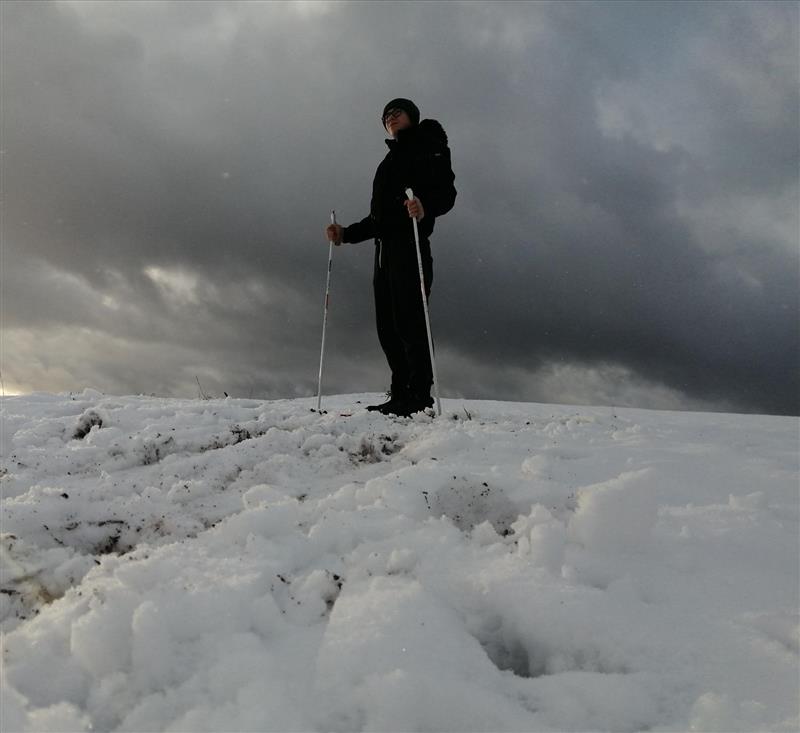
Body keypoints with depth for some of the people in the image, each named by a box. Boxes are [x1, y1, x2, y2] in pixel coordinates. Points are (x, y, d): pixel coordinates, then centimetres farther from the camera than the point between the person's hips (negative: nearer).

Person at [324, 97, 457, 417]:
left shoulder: (428, 148, 8)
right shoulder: (389, 161, 32)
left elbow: (447, 193, -8)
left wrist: (425, 205, -29)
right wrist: (346, 234, 20)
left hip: (410, 243, -8)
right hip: (384, 246, 8)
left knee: (409, 319, -15)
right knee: (388, 324, 2)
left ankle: (420, 394, -14)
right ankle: (400, 396, 4)